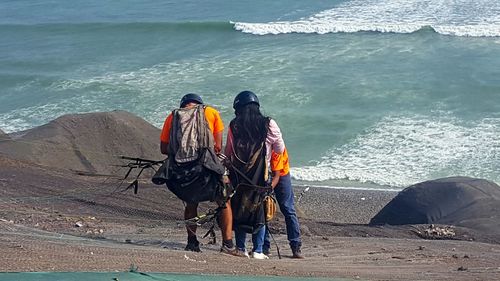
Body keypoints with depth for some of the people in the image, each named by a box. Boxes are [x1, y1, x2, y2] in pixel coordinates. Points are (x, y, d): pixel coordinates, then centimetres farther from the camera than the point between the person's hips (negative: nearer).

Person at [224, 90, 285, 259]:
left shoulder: (234, 126, 1)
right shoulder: (269, 125, -3)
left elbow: (228, 152, 7)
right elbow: (280, 150, 5)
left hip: (237, 175, 2)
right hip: (260, 175, -1)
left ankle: (240, 248, 12)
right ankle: (258, 250, 3)